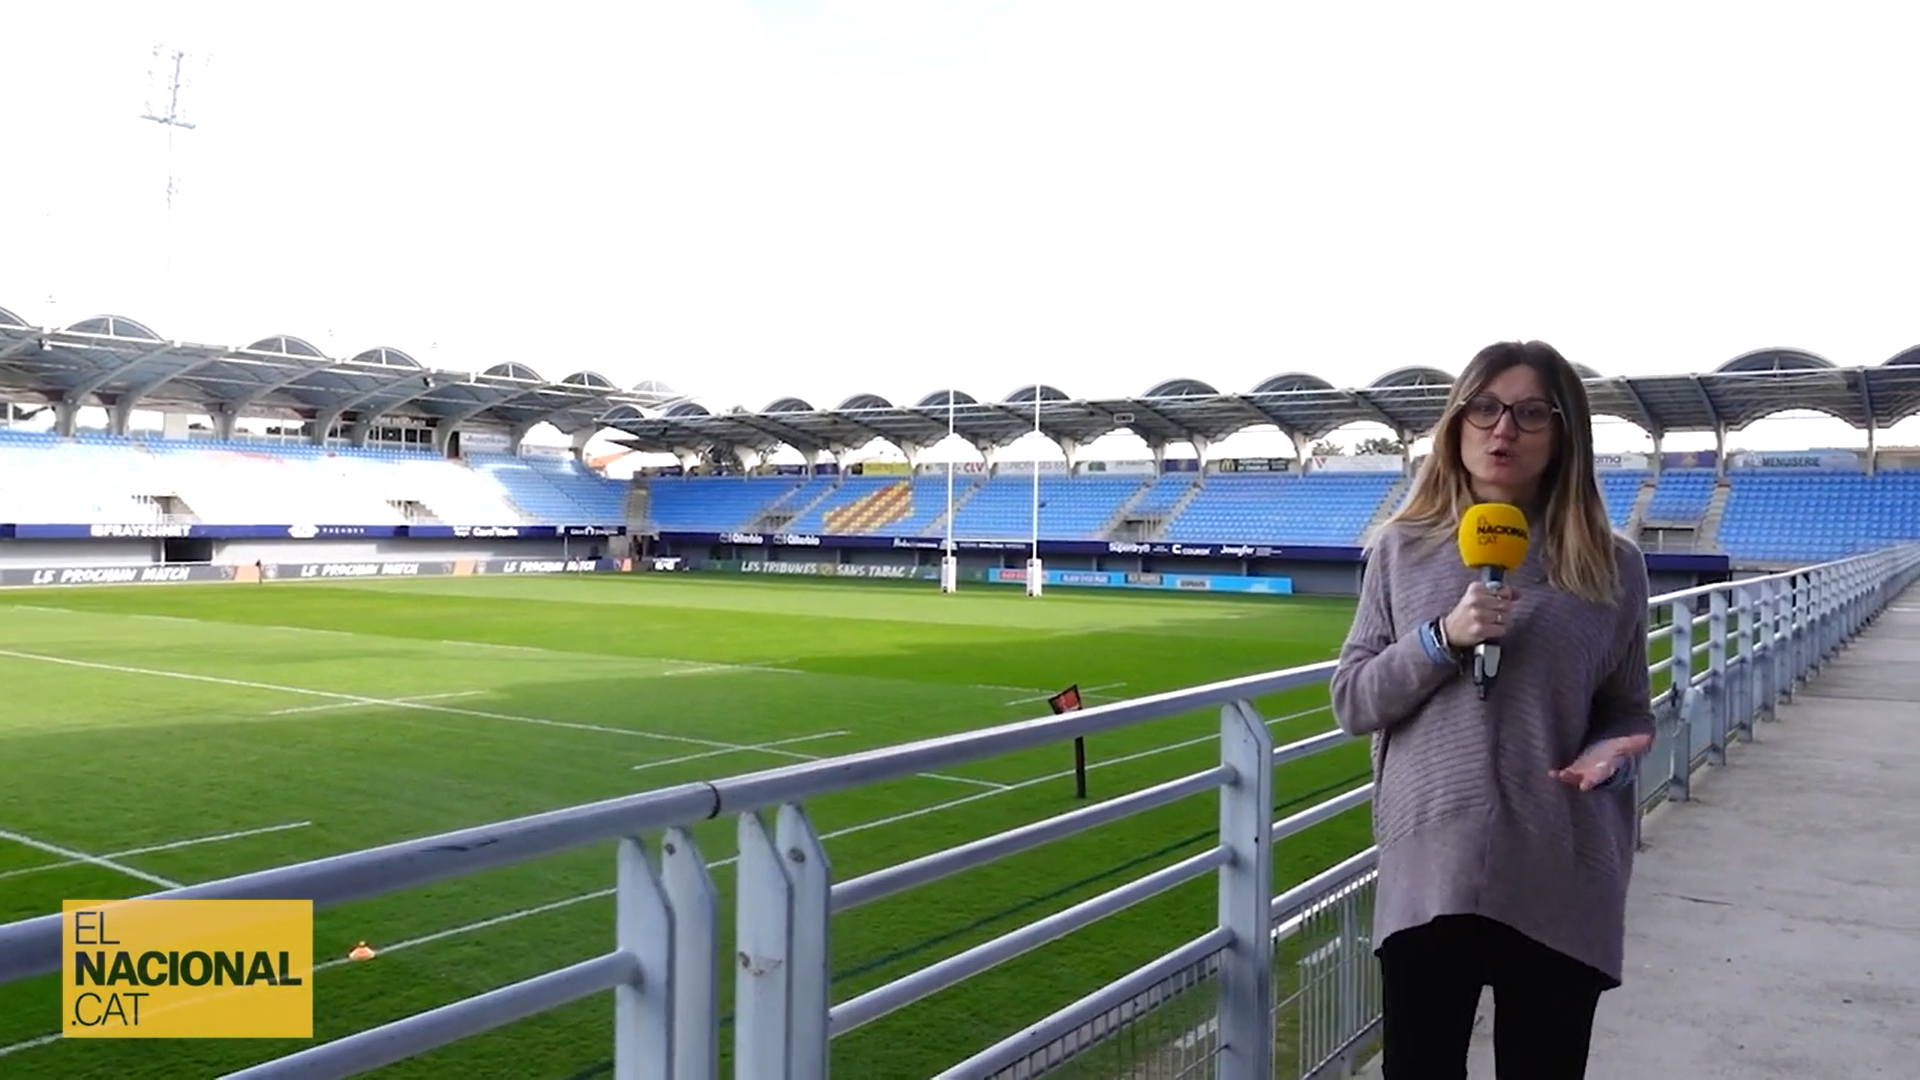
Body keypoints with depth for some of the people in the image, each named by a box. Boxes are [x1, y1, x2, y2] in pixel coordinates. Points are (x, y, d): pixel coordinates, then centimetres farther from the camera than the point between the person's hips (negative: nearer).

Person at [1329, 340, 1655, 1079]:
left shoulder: (1611, 566, 2)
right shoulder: (1403, 548, 2)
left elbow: (1629, 713, 11)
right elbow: (1352, 703, 1)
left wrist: (1614, 751, -12)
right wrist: (1443, 638, -14)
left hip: (1561, 889, 0)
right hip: (1427, 877, 0)